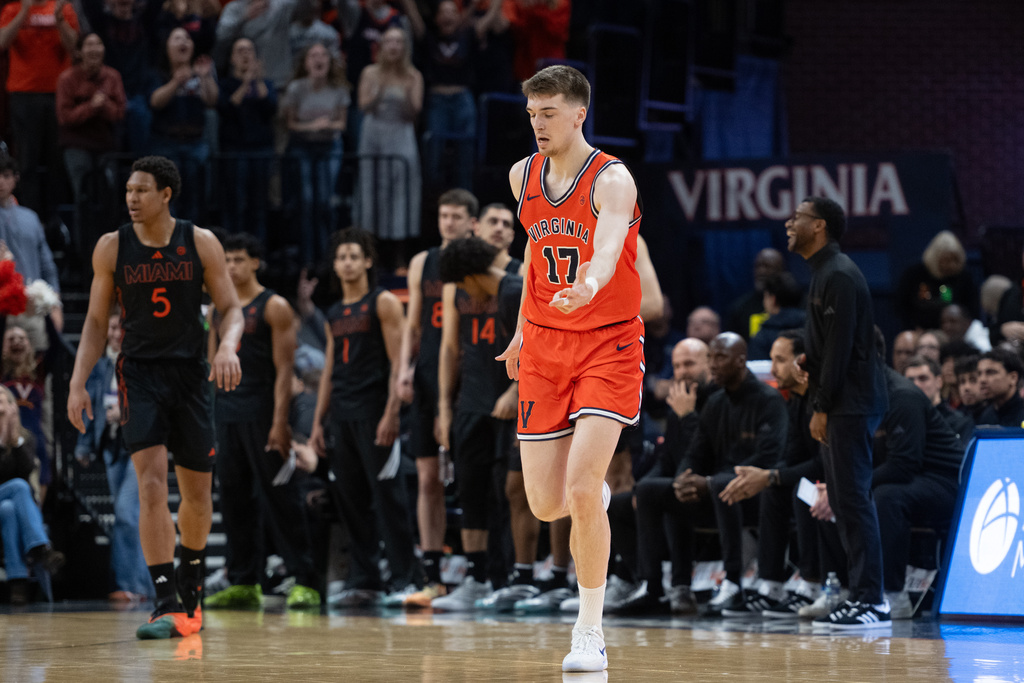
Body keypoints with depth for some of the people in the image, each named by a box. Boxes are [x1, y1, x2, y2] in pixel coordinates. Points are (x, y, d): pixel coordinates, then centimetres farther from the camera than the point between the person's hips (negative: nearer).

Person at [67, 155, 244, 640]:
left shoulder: (200, 244, -2)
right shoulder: (112, 248, -1)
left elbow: (231, 309, 0)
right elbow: (96, 321, 6)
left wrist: (227, 348, -22)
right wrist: (78, 382, -4)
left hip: (190, 374, 1)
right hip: (139, 375, -1)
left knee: (198, 493, 10)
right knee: (152, 483, -18)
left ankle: (190, 577, 37)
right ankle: (167, 604, -21)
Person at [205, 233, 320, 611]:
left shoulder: (274, 307, -5)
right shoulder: (218, 310, 15)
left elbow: (284, 368, -10)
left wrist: (279, 422, -17)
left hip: (261, 415, -6)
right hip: (225, 415, 6)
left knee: (280, 498, -7)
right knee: (234, 498, 7)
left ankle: (304, 581, -6)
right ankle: (243, 583, 12)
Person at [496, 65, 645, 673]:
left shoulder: (612, 180, -15)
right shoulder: (523, 176, 4)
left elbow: (607, 246, -36)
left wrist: (588, 286, -57)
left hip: (609, 344, -5)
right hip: (544, 347, 5)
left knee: (582, 490, -19)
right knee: (545, 506, 1)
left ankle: (591, 633, -6)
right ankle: (596, 497, 40)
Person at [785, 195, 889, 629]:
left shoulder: (839, 276, -14)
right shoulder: (824, 273, 18)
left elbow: (840, 349, -18)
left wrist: (822, 408, -17)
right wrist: (807, 362, 7)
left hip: (851, 403, -10)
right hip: (839, 405, 10)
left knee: (852, 497, -11)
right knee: (844, 499, 10)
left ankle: (871, 601, -11)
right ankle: (863, 594, 13)